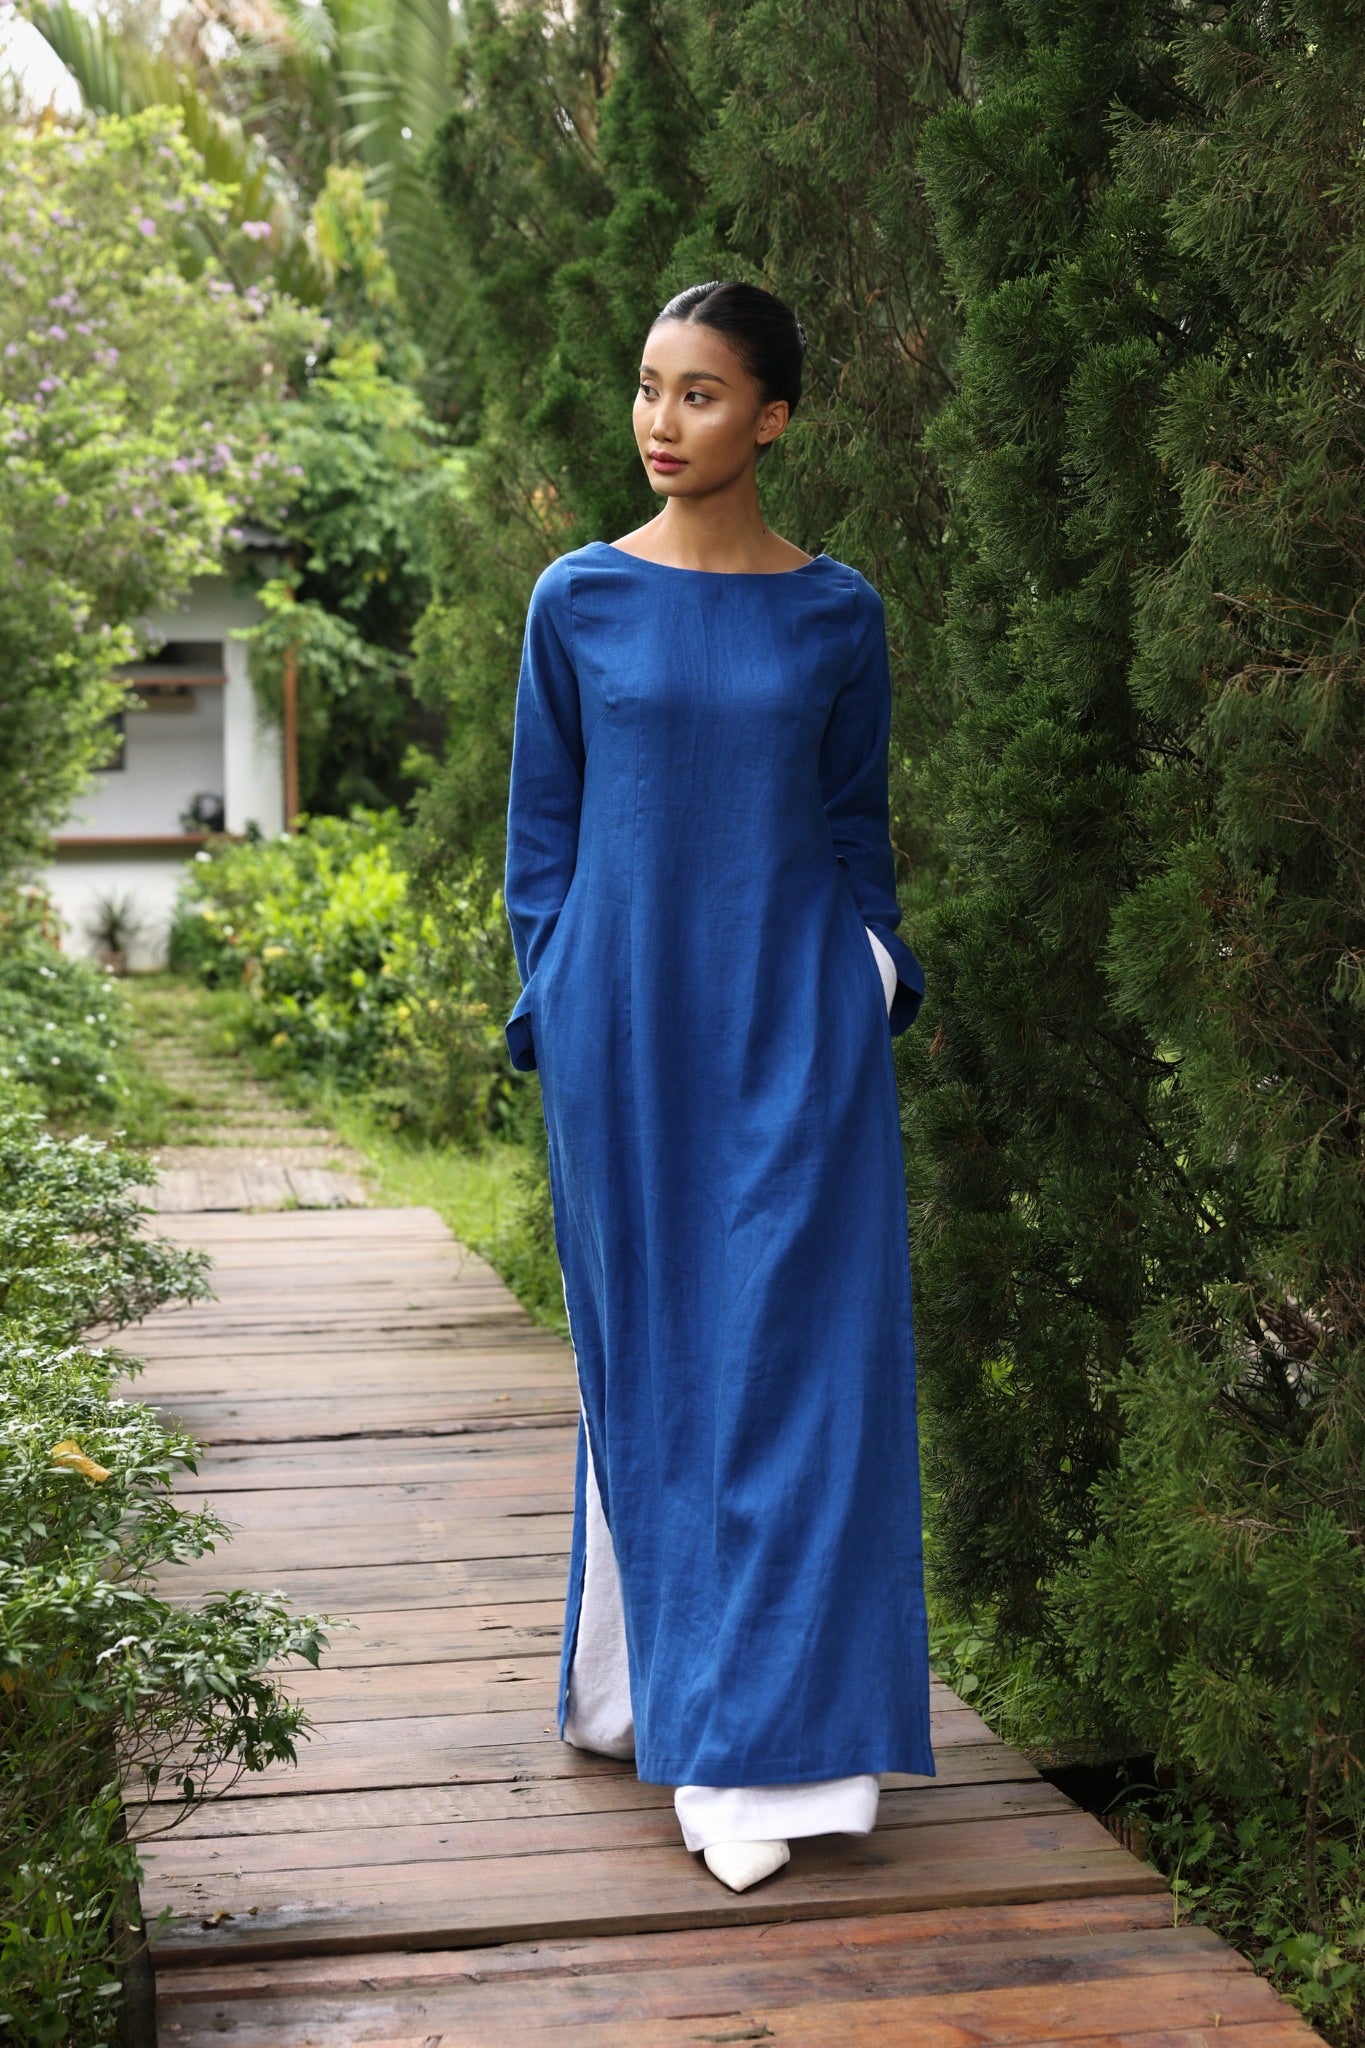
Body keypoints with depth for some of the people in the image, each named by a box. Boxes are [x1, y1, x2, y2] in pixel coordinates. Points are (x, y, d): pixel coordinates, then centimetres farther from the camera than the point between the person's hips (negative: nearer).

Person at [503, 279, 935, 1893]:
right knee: (648, 1362, 8)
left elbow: (857, 823, 11)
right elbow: (542, 827, 8)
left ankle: (755, 1751, 2)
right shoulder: (579, 601, 3)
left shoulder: (835, 615, 4)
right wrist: (556, 1012, 3)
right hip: (625, 1025, 0)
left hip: (792, 1024, 0)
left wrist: (867, 989, 4)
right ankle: (650, 1682, 23)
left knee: (786, 1359, -3)